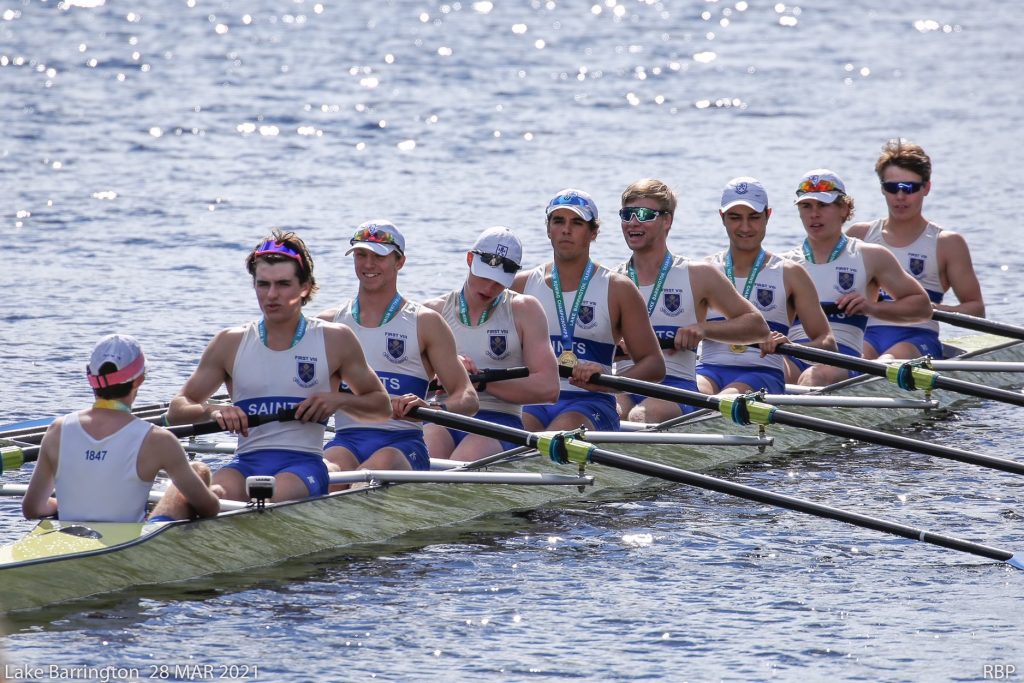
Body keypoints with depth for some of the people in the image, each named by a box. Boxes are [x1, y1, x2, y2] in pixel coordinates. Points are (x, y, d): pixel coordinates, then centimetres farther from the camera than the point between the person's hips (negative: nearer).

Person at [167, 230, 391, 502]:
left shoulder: (335, 341, 9)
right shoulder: (230, 343, 13)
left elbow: (381, 406, 18)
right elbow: (176, 411, 13)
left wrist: (339, 401, -3)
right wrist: (212, 411, -9)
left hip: (304, 462, -2)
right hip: (246, 463, 2)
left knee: (276, 498, -38)